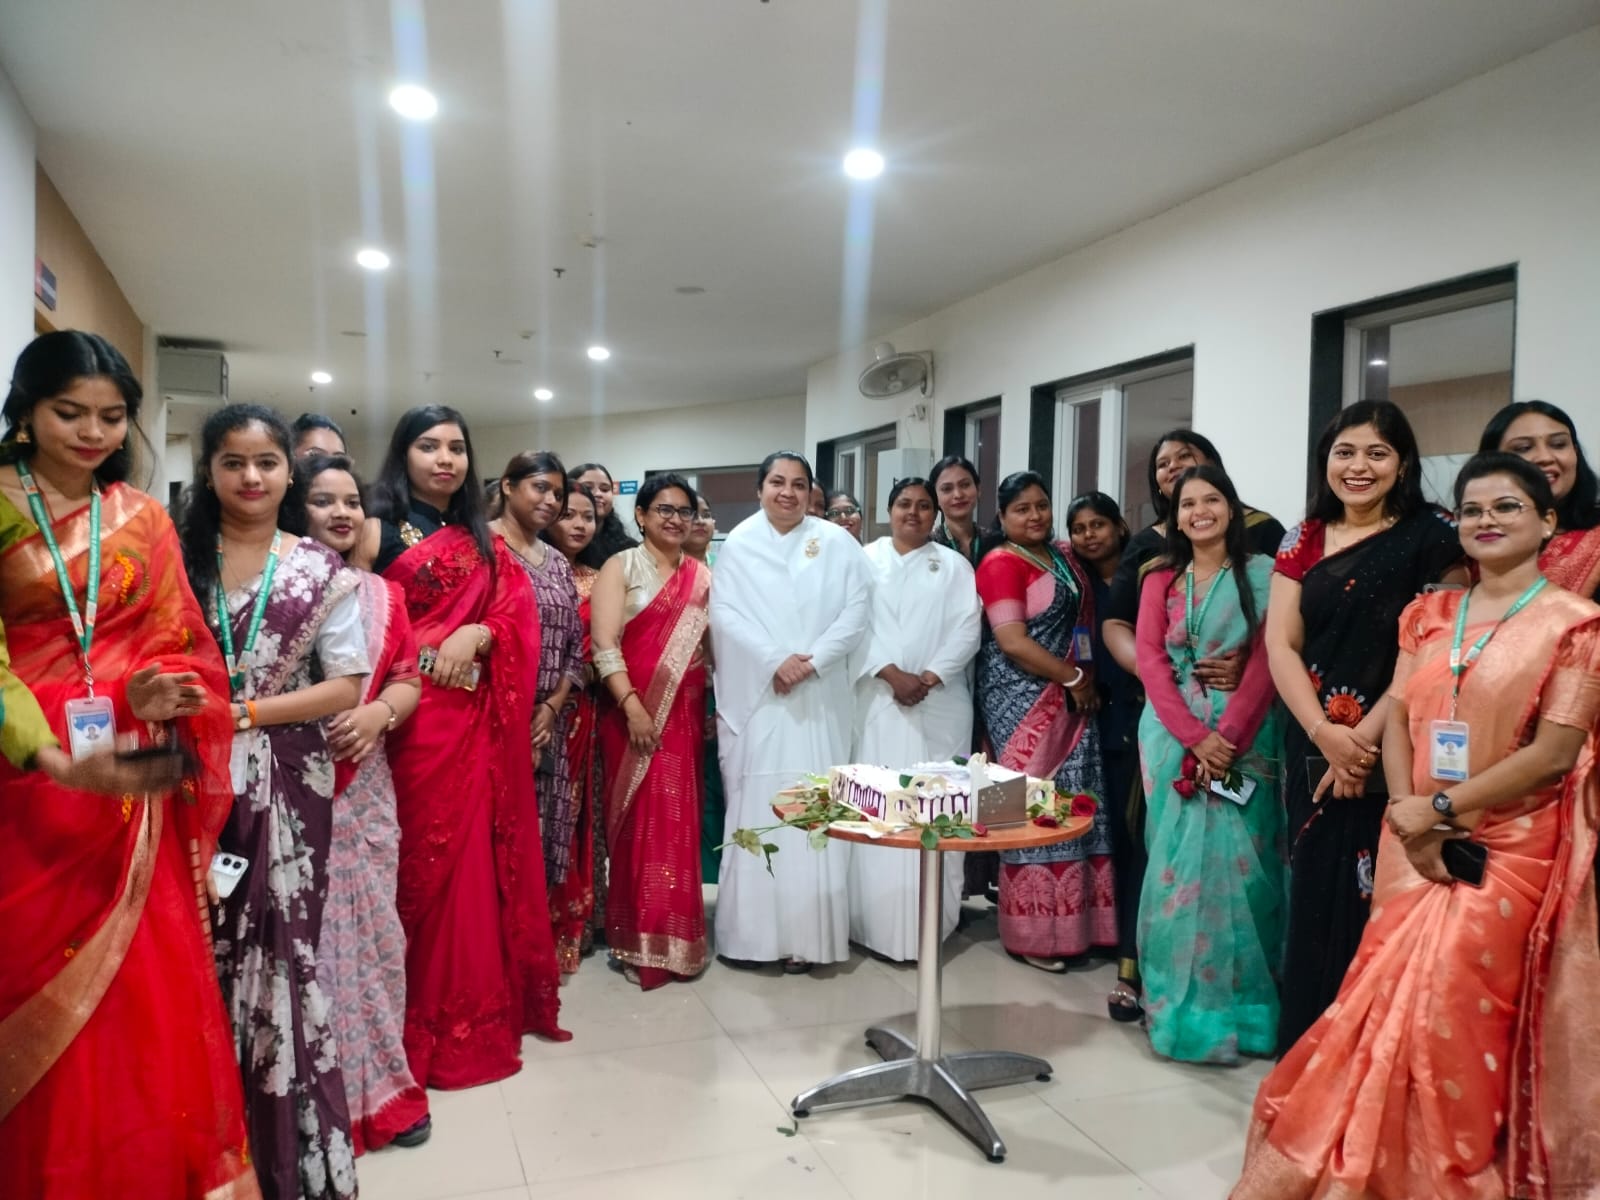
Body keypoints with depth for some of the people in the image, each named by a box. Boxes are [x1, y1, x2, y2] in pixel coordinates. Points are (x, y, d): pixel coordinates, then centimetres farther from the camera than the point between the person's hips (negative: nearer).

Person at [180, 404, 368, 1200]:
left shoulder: (321, 569, 1)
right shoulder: (177, 557, 6)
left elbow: (346, 687, -3)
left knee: (278, 956, 2)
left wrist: (247, 713, -11)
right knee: (201, 956, 6)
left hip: (286, 785, -2)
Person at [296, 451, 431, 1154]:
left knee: (369, 928, 10)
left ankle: (377, 1086, 24)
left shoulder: (382, 594, 13)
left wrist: (380, 712, -11)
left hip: (363, 787, 4)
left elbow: (409, 680, 9)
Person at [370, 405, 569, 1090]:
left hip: (477, 717, 5)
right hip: (413, 713, -5)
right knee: (426, 857, -1)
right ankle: (429, 1023, 12)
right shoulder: (381, 530, 0)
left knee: (477, 851, 9)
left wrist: (477, 634, -12)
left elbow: (519, 618, 7)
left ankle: (483, 1005, 22)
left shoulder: (483, 542, 16)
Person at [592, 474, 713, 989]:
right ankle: (641, 941, 12)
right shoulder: (621, 567, 0)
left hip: (686, 717, 4)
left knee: (681, 825, 6)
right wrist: (632, 707, -18)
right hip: (634, 714, -3)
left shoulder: (701, 575, 12)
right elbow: (604, 645, -10)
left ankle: (675, 937, 19)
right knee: (642, 824, 0)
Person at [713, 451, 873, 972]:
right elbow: (726, 614, -2)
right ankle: (749, 929, 10)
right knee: (754, 808, 1)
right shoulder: (738, 544, 6)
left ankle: (807, 934, 8)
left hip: (819, 698, 0)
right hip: (755, 696, 0)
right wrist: (774, 661, -13)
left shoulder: (836, 543, 6)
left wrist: (812, 661, -12)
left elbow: (857, 609, -1)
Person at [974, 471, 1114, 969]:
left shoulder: (1064, 556, 14)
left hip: (1073, 698, 7)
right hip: (1025, 698, -7)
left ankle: (1073, 919, 16)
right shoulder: (1001, 563, -9)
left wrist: (1090, 680, 6)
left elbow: (1084, 619, 21)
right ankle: (1033, 932, 7)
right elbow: (1012, 641, -16)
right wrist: (1073, 679, -12)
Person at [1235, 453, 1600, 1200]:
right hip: (1415, 846, 4)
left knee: (1444, 1009, -5)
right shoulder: (1427, 615, 10)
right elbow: (1397, 720, 4)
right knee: (1396, 1005, 4)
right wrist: (1410, 819, -11)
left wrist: (1440, 809, -14)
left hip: (1506, 848, -4)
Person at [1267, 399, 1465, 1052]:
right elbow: (1280, 645, 1)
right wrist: (1326, 735, -11)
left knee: (1374, 903, 0)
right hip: (1312, 749, 4)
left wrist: (1365, 738, -14)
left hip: (1393, 755, -3)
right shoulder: (1304, 540, 8)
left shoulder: (1430, 538, -3)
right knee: (1314, 896, 9)